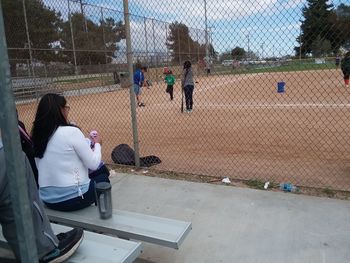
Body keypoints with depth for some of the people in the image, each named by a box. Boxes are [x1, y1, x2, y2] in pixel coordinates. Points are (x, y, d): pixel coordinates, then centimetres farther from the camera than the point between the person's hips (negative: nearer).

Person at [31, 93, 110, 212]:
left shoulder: (37, 135, 2)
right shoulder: (71, 131, -17)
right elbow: (93, 164, -12)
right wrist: (97, 144, 6)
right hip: (73, 198, -6)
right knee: (103, 178, 21)